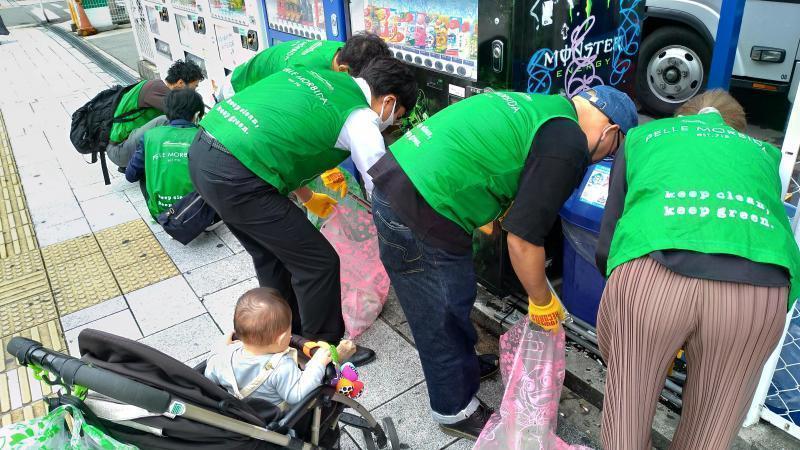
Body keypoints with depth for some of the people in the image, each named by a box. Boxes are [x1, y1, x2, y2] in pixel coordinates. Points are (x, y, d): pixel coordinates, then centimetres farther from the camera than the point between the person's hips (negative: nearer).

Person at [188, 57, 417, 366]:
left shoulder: (317, 78, 19)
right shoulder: (361, 121, -5)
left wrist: (307, 197, 39)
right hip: (236, 179, -9)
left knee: (271, 255, 26)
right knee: (319, 262, 5)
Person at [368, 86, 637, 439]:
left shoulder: (538, 105, 14)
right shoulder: (567, 146, -14)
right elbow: (523, 239, -14)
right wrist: (542, 302, 2)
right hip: (416, 220, -10)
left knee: (458, 296, 27)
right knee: (443, 321, 11)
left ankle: (464, 365, 51)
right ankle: (456, 411, 34)